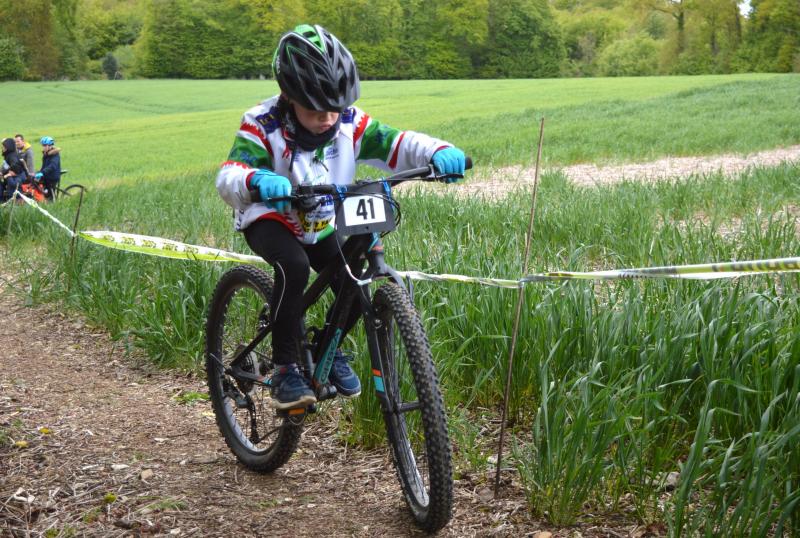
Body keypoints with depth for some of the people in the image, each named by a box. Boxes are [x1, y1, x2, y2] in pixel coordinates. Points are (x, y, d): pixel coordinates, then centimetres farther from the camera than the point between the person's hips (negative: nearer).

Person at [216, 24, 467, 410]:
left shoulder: (350, 123, -15)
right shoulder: (263, 126, -26)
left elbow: (396, 143, -23)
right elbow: (228, 177, -37)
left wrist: (439, 152, -44)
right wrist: (256, 181, -62)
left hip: (322, 227, 4)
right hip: (270, 220, -4)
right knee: (294, 268, -35)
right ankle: (284, 370, -20)